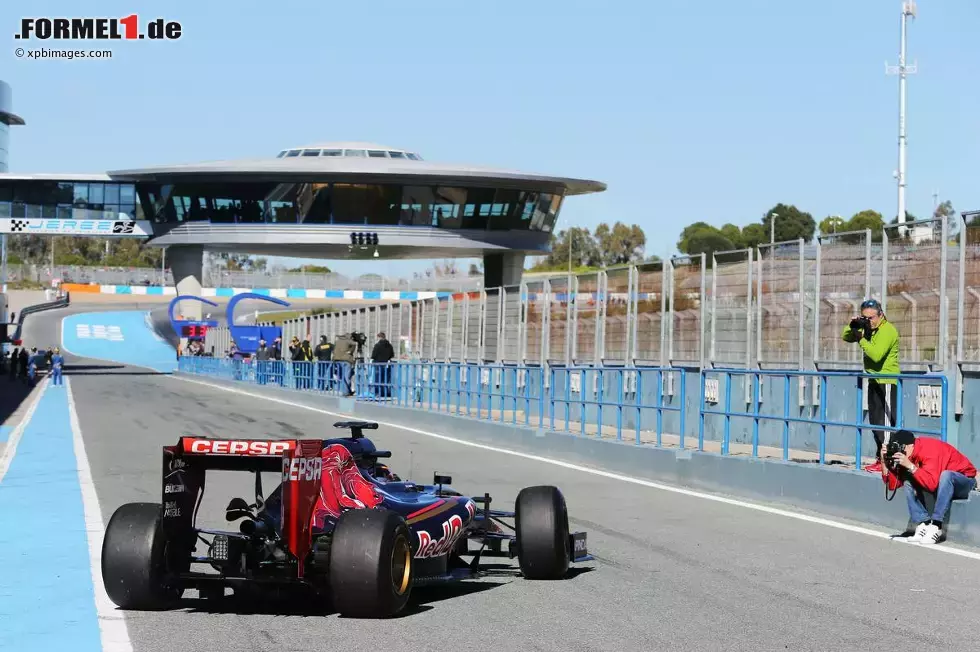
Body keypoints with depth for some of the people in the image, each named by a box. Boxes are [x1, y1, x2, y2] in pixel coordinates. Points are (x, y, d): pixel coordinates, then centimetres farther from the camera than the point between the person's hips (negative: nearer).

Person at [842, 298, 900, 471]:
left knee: (886, 422, -11)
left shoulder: (888, 330, -16)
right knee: (875, 422, 12)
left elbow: (876, 355, -26)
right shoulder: (868, 328, 12)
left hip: (887, 382, -10)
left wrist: (861, 339, -21)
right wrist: (852, 326, -3)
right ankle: (881, 458, 18)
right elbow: (845, 337, 17)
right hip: (874, 380, 10)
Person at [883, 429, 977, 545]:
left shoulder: (929, 449, -28)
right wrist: (885, 461, -17)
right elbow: (892, 484, -6)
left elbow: (931, 484, -38)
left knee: (945, 475, -37)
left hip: (964, 480, -7)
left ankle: (935, 527, -33)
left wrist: (910, 466, -39)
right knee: (908, 482, -9)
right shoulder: (907, 455, -4)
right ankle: (924, 525, -18)